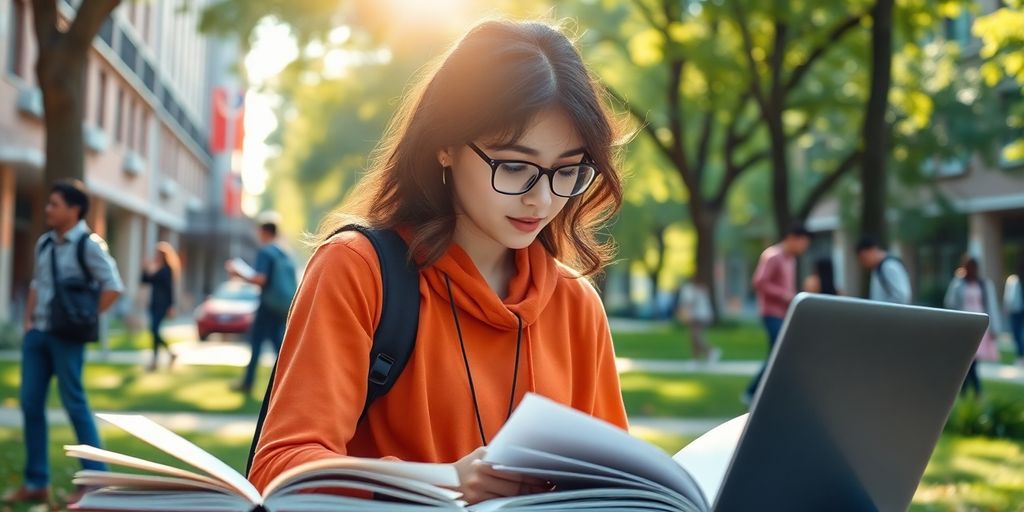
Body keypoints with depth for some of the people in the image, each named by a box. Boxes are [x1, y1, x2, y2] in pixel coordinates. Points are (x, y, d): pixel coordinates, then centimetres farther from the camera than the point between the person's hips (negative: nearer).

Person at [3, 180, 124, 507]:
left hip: (65, 336, -7)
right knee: (30, 403, 6)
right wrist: (29, 320, 11)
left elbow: (113, 287, -16)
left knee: (74, 403, -3)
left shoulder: (88, 244, -11)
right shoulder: (44, 243, 10)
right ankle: (36, 483, 14)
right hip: (37, 333, 7)